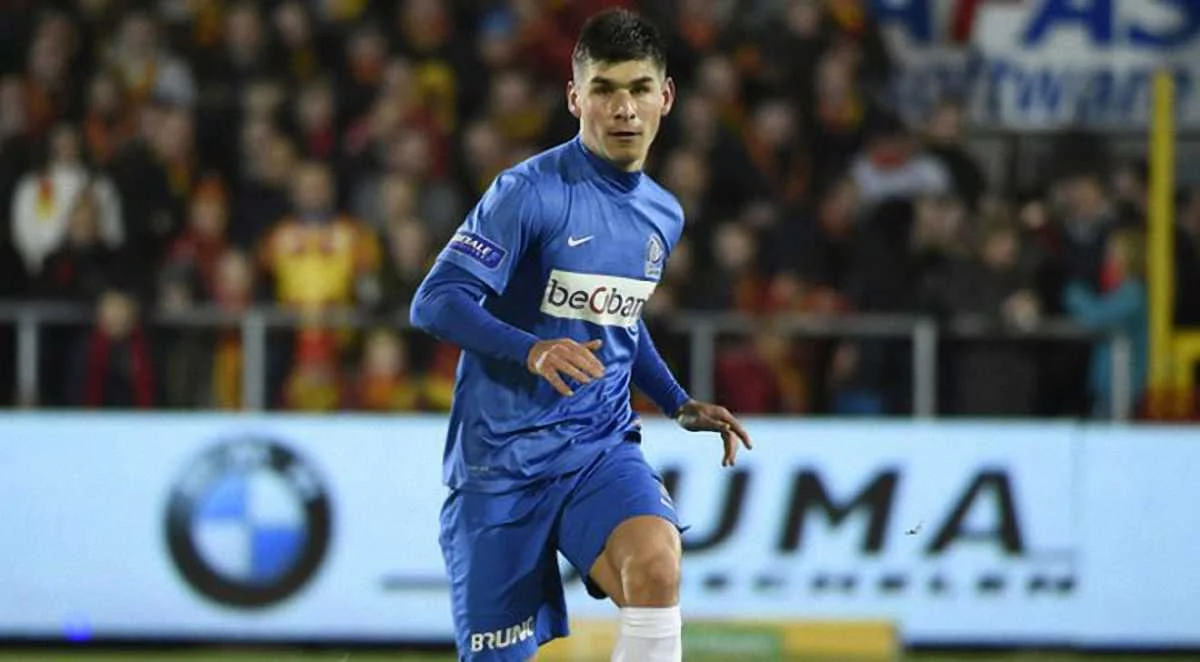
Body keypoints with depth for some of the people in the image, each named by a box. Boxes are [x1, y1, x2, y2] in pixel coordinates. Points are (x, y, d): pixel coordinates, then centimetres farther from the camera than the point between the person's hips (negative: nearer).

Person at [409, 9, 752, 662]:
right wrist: (531, 351, -33)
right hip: (502, 458, -4)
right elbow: (434, 302, -19)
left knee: (656, 567, -28)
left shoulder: (663, 215, 10)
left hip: (602, 448, 4)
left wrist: (680, 405, 15)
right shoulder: (530, 192, -12)